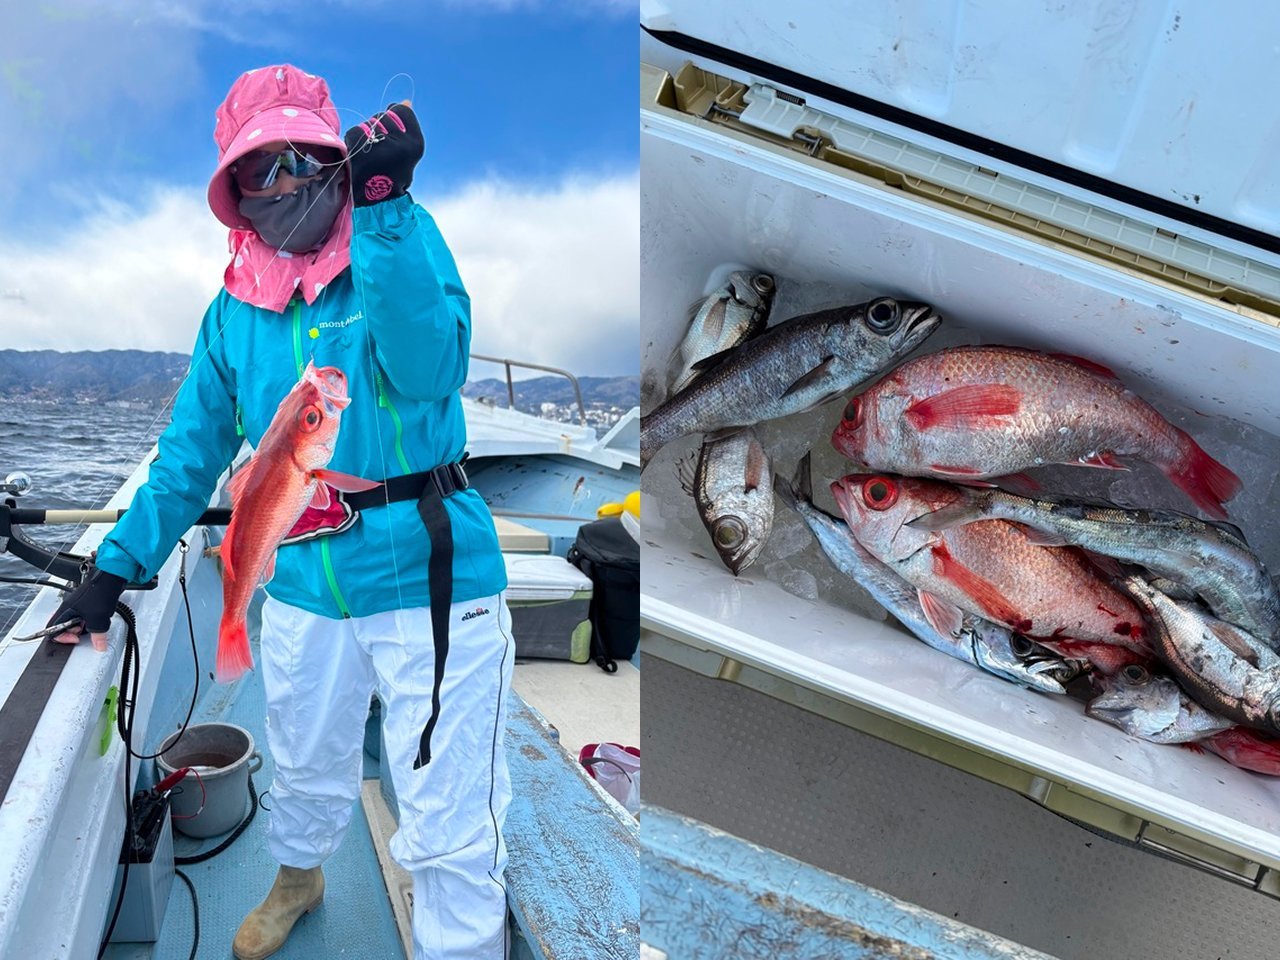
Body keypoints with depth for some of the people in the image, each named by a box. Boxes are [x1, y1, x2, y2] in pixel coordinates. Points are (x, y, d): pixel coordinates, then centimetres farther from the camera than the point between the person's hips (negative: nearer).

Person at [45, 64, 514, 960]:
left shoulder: (405, 240, -5)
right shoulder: (234, 309, 9)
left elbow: (428, 369, -24)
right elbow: (191, 452, 15)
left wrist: (379, 208, -26)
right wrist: (116, 566, 13)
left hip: (427, 580, -5)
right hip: (304, 589, 6)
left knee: (449, 830, 0)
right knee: (306, 772, 28)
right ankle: (298, 880, 59)